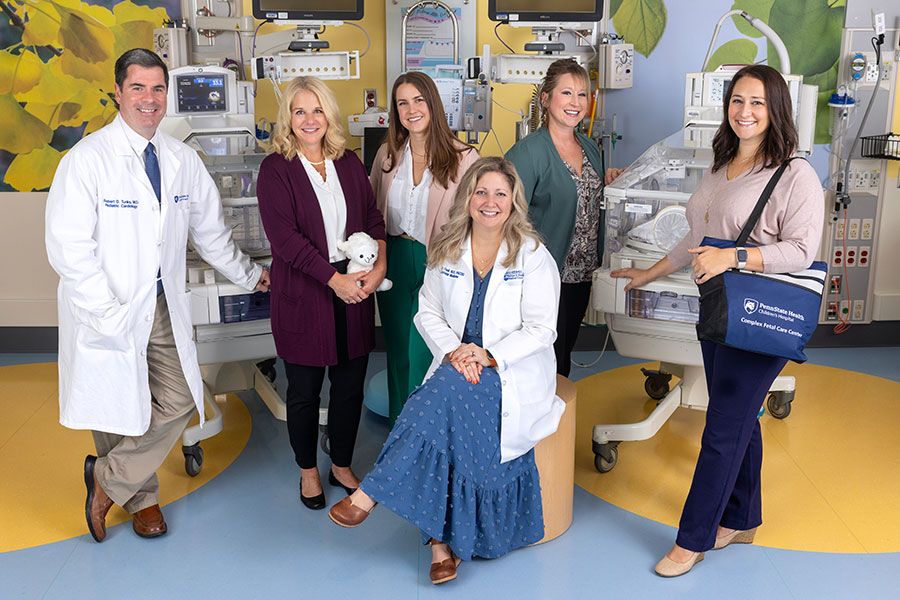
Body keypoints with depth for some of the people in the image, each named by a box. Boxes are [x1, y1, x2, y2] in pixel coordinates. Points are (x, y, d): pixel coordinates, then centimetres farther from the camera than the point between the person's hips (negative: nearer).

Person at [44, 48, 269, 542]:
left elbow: (211, 232, 18)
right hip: (107, 312, -4)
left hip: (164, 308, 5)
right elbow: (67, 247, -15)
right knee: (119, 412, 7)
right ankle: (141, 497, 32)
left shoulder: (182, 160, 6)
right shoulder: (86, 159, -10)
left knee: (178, 402, 1)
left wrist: (250, 276, 24)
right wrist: (109, 313, -21)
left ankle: (108, 479, 22)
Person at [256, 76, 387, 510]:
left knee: (351, 385, 10)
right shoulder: (275, 169, -5)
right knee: (304, 389, 8)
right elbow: (284, 235, -14)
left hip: (353, 294, 4)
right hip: (302, 295, -4)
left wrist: (380, 265, -9)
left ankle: (341, 466, 30)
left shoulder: (349, 163, 9)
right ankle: (308, 471, 29)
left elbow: (373, 217, 9)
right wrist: (334, 279, -18)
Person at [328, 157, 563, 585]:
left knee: (445, 395, -32)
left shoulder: (533, 255, -2)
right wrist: (453, 351, -11)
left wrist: (489, 355, -19)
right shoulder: (446, 249, 9)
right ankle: (441, 541, -19)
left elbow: (541, 329, -6)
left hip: (515, 371, -3)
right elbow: (428, 312, 9)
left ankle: (371, 493, -24)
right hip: (456, 367, 3)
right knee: (443, 421, -28)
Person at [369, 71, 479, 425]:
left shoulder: (463, 158, -8)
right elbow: (372, 210, 16)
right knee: (398, 351, 14)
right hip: (394, 261, 5)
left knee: (422, 353, -5)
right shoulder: (387, 155, 6)